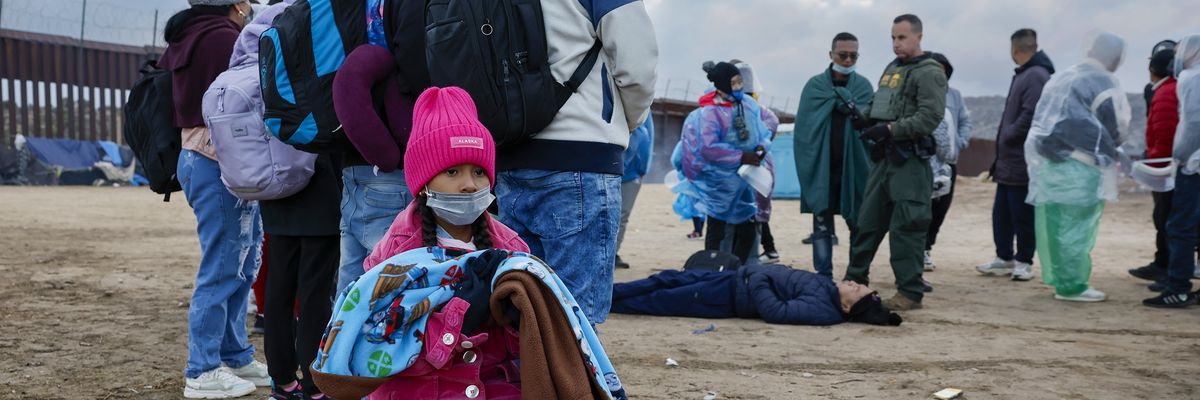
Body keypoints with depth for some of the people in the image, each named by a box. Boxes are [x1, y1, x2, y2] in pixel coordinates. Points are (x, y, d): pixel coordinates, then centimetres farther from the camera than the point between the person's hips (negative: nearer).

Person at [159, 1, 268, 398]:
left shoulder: (184, 40, 16)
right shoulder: (225, 39, -15)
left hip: (196, 156, 10)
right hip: (223, 165, -10)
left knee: (241, 265, 16)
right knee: (222, 270, -5)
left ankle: (236, 358, 23)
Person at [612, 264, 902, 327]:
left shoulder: (823, 311, -26)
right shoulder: (830, 290, 0)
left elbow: (776, 311, -31)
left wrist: (753, 281, -23)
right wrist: (752, 273, 8)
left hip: (732, 296, -8)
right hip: (739, 275, 8)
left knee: (659, 300, 1)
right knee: (668, 279, 14)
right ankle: (606, 294, 26)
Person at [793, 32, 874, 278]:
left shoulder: (863, 86, 8)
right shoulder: (815, 85, 4)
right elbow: (805, 126, -4)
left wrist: (838, 96, -11)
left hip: (854, 167, 1)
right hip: (821, 167, -1)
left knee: (859, 226, 6)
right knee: (822, 227, 3)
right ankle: (823, 277, 9)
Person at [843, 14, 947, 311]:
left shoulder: (929, 72, -8)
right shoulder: (892, 69, 18)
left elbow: (930, 117, -18)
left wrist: (890, 129, -21)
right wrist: (865, 117, 7)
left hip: (910, 161, -8)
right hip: (884, 157, 8)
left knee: (906, 228, -7)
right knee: (868, 221, 12)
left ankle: (910, 292, 1)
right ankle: (854, 280, 21)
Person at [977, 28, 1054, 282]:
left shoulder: (1037, 76, -15)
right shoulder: (1024, 75, 16)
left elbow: (1030, 116, -23)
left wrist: (1006, 138, -13)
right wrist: (1003, 143, 13)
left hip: (1022, 162, -10)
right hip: (1009, 160, 10)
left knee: (1022, 215, 0)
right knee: (1001, 213, 14)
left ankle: (1024, 262, 9)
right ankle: (1004, 258, 23)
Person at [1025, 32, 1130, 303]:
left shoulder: (1059, 79, 16)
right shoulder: (1104, 84, -6)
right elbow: (1118, 128, -5)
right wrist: (1111, 152, 13)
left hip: (1041, 157, 7)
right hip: (1075, 166, -7)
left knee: (1053, 221, 11)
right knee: (1076, 223, -2)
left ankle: (1058, 276, 21)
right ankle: (1072, 285, 0)